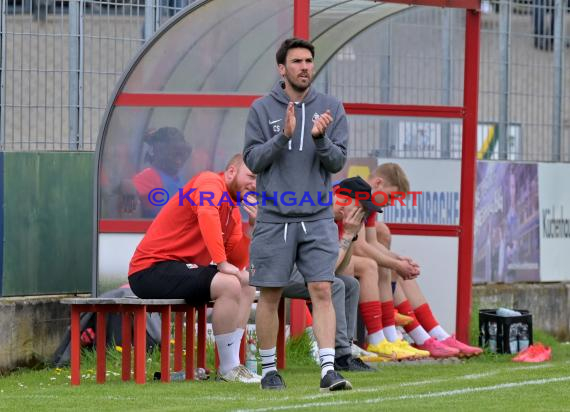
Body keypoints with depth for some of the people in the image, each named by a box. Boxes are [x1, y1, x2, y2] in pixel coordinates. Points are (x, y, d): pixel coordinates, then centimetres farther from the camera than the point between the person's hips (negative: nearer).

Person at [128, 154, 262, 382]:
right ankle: (228, 368, -17)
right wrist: (222, 263, -34)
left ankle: (232, 365, 7)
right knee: (229, 284, -25)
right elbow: (207, 215, -33)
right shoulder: (211, 182, -10)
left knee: (246, 284, 12)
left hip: (181, 269, 11)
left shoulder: (233, 209, 17)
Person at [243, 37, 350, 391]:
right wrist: (283, 136, -19)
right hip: (274, 219, 0)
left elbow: (337, 162, 0)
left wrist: (320, 138, -20)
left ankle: (328, 370, -11)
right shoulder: (262, 109, 2)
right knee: (270, 295, 5)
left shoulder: (331, 109, 5)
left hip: (318, 219, 0)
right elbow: (253, 160, -4)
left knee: (322, 291, -8)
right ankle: (269, 369, 16)